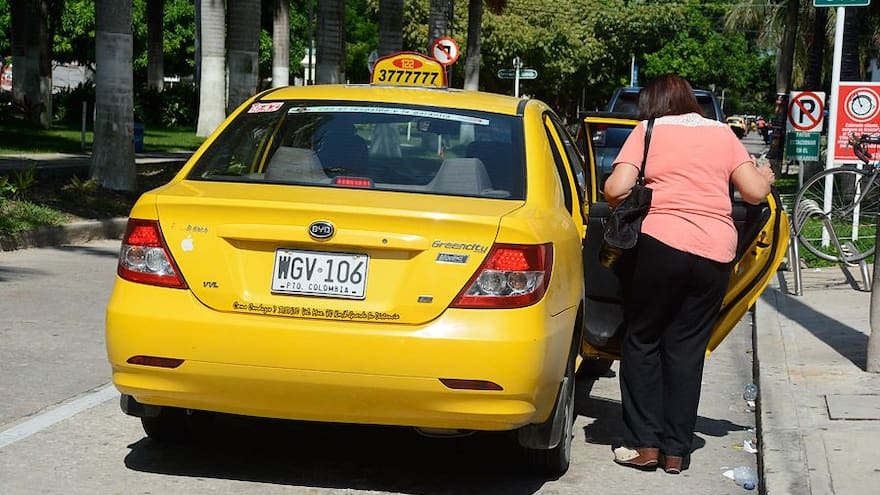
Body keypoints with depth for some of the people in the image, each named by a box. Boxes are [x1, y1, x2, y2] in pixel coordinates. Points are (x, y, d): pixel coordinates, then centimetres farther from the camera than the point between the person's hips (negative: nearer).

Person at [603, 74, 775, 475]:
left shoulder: (648, 131, 5)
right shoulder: (722, 133, 14)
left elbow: (616, 189, -7)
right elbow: (755, 192, 8)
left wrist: (615, 203, 15)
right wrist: (766, 178, 30)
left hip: (660, 243, -3)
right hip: (716, 252, 3)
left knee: (643, 341, 11)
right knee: (686, 349, 10)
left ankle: (644, 443, 8)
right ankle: (676, 450, 11)